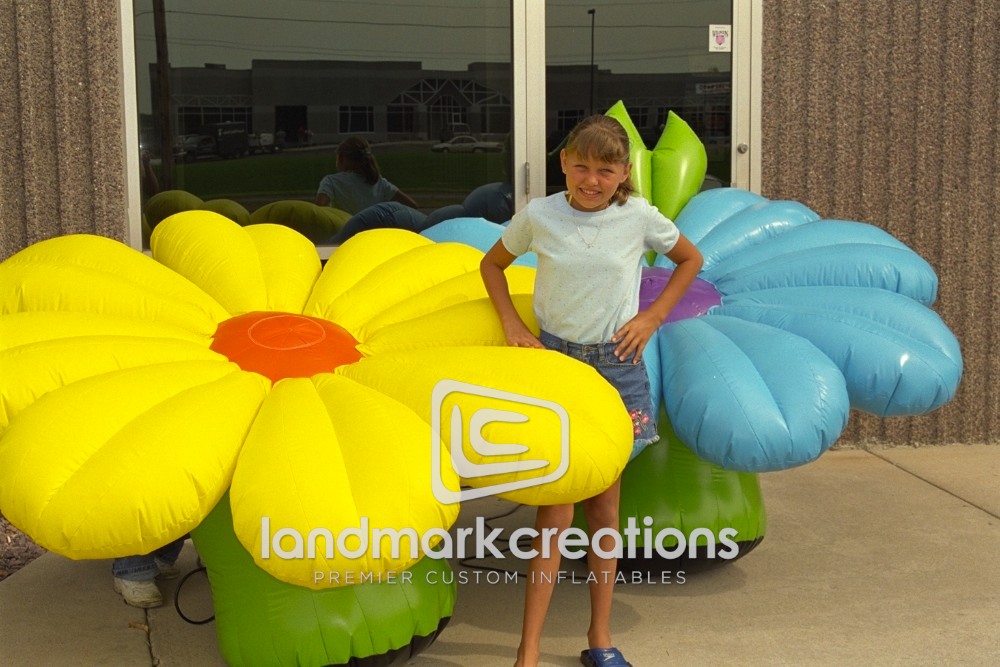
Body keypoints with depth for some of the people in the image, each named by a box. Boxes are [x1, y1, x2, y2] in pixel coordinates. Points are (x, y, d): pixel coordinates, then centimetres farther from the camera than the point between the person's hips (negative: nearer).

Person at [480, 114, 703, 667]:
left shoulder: (639, 217, -3)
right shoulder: (538, 216, -4)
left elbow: (691, 259, 14)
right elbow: (491, 265, 13)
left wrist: (653, 317, 4)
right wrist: (512, 323, 1)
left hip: (615, 363, 1)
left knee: (604, 508, 10)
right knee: (554, 511, -4)